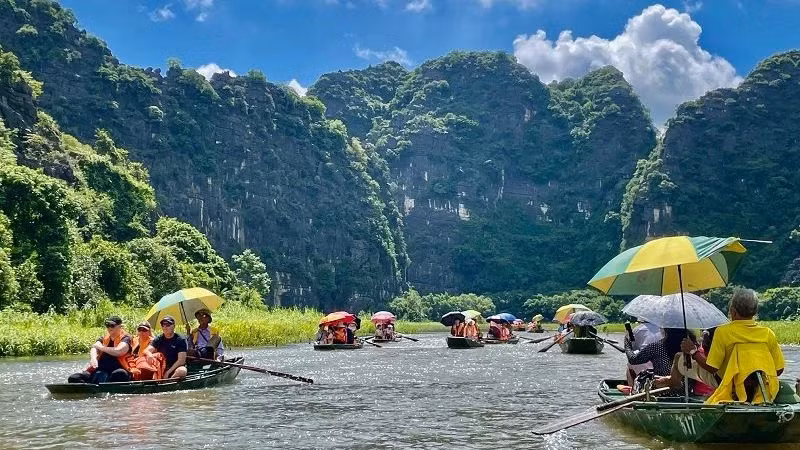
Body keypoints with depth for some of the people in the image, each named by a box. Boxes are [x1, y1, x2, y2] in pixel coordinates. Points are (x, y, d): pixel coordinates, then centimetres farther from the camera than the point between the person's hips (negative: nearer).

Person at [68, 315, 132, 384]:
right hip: (100, 370, 6)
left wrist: (101, 347, -3)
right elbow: (94, 348, 0)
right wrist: (93, 358, -23)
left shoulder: (125, 338, 3)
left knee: (119, 374, -42)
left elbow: (118, 351, -16)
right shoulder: (104, 339, 19)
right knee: (73, 378, -11)